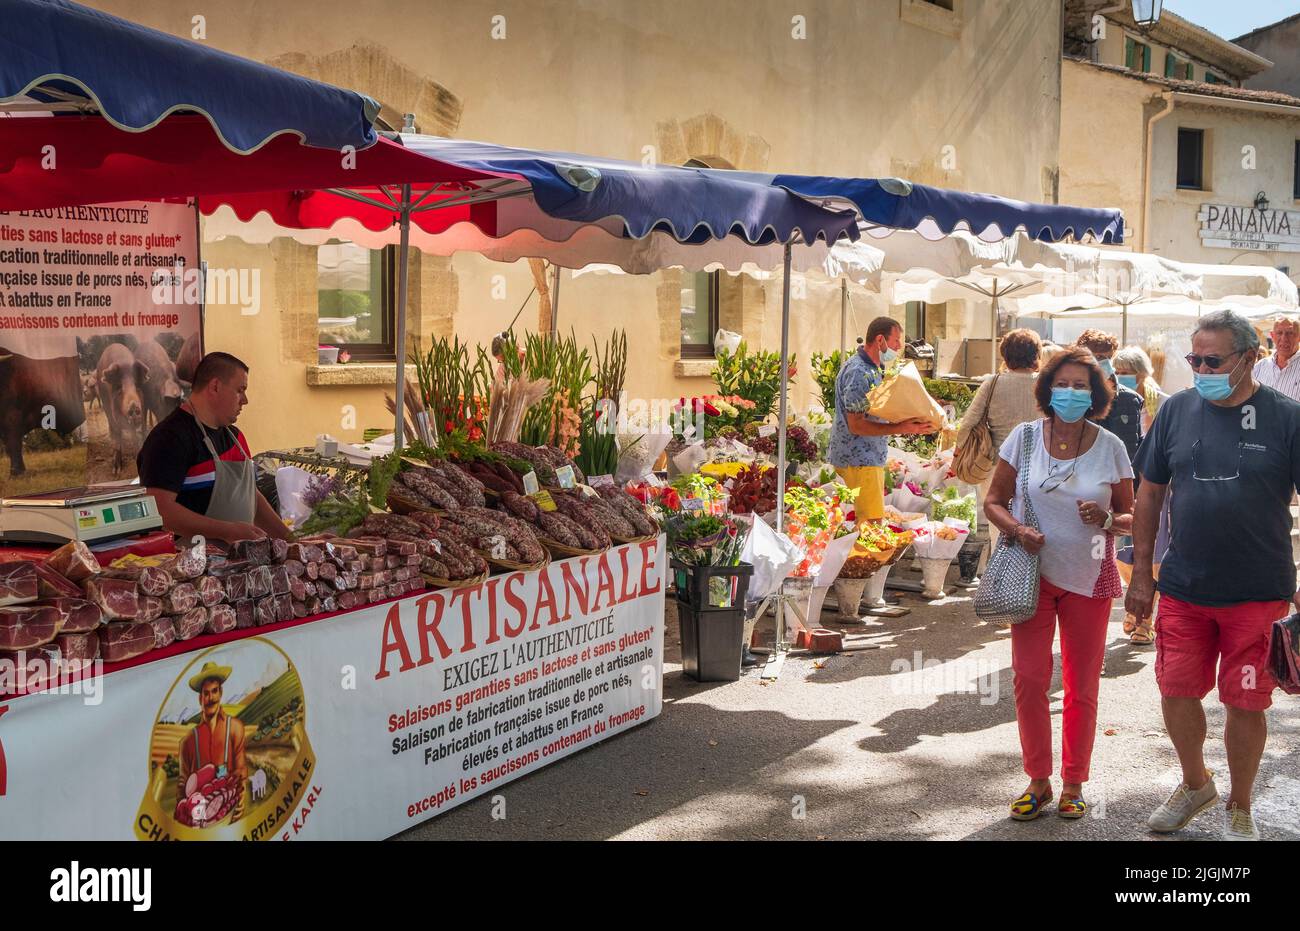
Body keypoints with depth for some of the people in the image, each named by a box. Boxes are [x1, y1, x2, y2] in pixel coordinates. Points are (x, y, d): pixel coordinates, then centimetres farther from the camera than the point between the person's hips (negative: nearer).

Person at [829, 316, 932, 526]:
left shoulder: (874, 369, 16)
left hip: (870, 457, 10)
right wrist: (899, 429, -26)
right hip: (859, 460, -10)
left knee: (872, 521, 12)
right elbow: (856, 425, -22)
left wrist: (906, 424, 10)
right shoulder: (859, 372, -17)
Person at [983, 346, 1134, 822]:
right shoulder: (1025, 437, -4)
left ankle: (1073, 784, 24)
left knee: (1082, 688, 9)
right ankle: (1038, 781, 15)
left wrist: (1106, 520, -18)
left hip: (1089, 578, 0)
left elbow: (1130, 517, 3)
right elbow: (993, 501, 2)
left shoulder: (1110, 447, -4)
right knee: (1029, 678, -2)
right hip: (1034, 573, 0)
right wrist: (1016, 528, -17)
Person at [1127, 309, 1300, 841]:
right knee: (1176, 692, 10)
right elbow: (1149, 494, 7)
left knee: (1245, 703, 6)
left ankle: (1239, 809, 28)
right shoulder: (1177, 410, 1)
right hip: (1182, 589, 3)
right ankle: (1195, 784, 36)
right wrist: (1142, 573, 6)